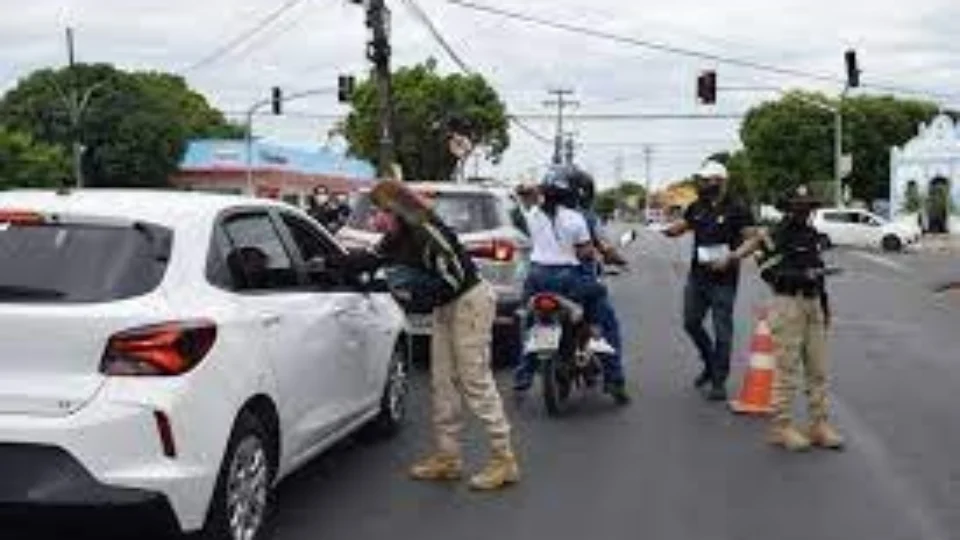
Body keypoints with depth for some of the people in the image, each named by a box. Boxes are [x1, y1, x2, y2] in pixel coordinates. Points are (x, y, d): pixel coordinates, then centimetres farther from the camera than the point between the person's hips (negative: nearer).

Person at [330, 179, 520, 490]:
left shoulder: (428, 235, -25)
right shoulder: (399, 238, 3)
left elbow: (454, 281, -25)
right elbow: (370, 259, 13)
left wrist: (417, 295, -22)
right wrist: (332, 264, 7)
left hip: (470, 303, -10)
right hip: (447, 307, 10)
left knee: (476, 382, -9)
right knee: (442, 383, 11)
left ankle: (504, 460, -2)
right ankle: (448, 457, 19)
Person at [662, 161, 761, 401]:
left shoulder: (736, 210, -8)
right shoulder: (696, 208, 10)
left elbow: (753, 239, -10)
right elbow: (680, 226, 17)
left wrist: (732, 257, -23)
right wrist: (668, 229, -6)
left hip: (723, 279, -6)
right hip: (697, 275, 6)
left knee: (722, 331, -1)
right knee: (691, 323, 11)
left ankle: (719, 382, 8)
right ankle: (710, 364, 33)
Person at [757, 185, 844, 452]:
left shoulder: (812, 235, 15)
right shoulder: (776, 237, -7)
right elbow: (767, 271, -16)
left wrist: (825, 303, 19)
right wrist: (799, 276, -25)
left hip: (813, 303, 7)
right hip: (788, 303, -7)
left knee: (818, 367, 8)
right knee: (787, 367, -5)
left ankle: (819, 424, 14)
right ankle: (781, 427, 2)